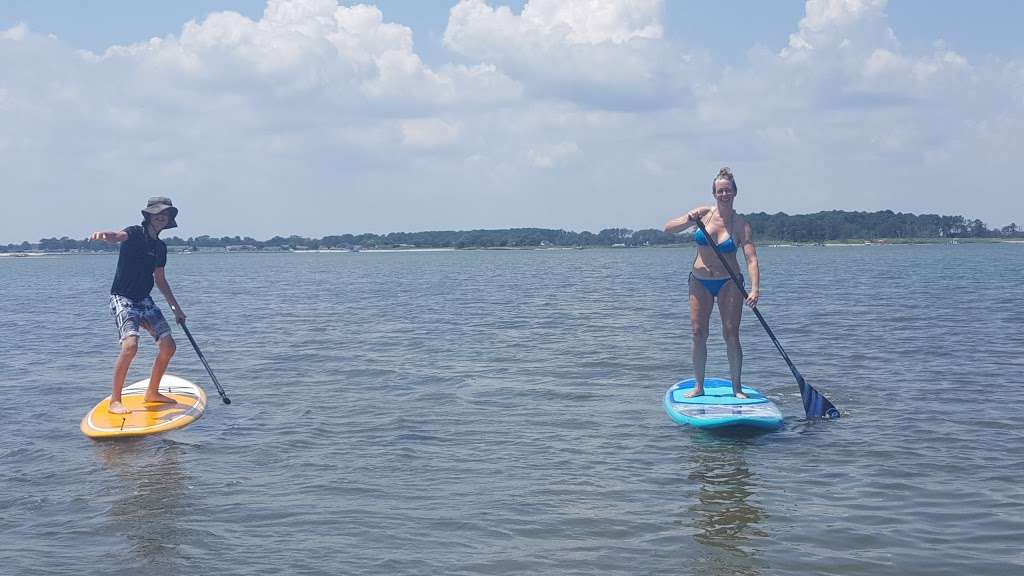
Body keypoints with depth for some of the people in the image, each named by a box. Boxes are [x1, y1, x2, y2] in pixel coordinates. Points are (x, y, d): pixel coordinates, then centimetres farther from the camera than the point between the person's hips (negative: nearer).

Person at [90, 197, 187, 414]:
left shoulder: (161, 247, 13)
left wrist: (176, 307, 26)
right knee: (130, 345, -25)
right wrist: (103, 235, -56)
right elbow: (119, 236, -32)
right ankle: (115, 401, -16)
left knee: (169, 346, 2)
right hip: (122, 299, -8)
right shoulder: (135, 233, -8)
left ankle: (152, 393, 21)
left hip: (144, 300, 8)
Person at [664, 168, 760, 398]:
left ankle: (737, 386, 5)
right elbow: (668, 228, -1)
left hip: (729, 283, -2)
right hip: (700, 282, 2)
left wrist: (755, 289, -30)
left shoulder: (741, 224, -8)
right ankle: (698, 386, 10)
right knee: (699, 333, 1)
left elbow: (751, 259, -17)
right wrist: (688, 220, -21)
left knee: (731, 334, -4)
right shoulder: (703, 213, -2)